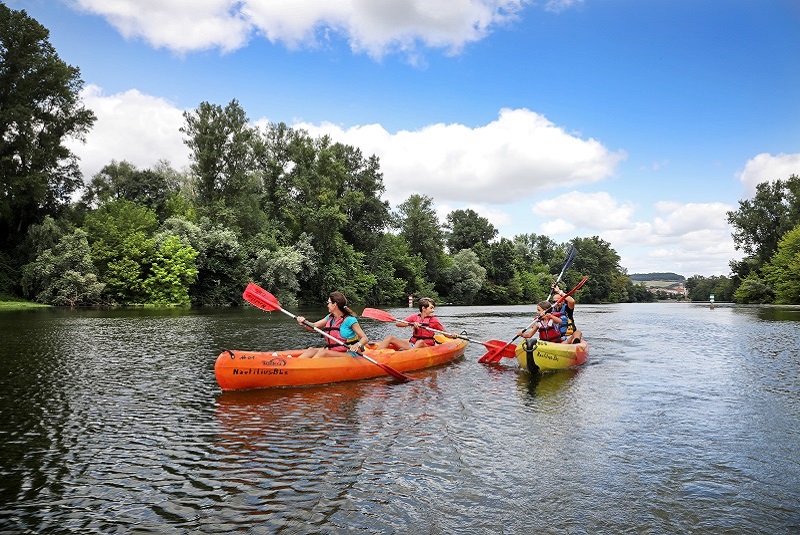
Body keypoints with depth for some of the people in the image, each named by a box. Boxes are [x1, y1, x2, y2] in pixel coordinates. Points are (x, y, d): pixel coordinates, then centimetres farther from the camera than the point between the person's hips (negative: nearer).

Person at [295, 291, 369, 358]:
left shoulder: (349, 320, -13)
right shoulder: (330, 317, 10)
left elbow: (365, 338, -15)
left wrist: (358, 345, -36)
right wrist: (304, 322, -12)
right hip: (331, 351, 7)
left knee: (323, 352, -28)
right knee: (311, 350, -13)